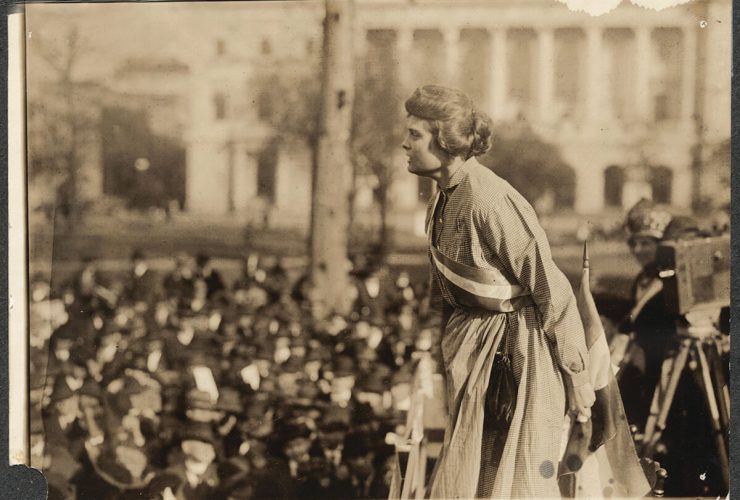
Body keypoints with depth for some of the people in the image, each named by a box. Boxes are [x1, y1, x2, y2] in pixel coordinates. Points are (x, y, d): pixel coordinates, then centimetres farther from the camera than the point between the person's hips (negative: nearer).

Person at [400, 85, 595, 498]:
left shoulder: (491, 201, -23)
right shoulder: (442, 203, 5)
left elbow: (551, 290, -20)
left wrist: (578, 378, -17)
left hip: (522, 348, -8)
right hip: (474, 347, 9)